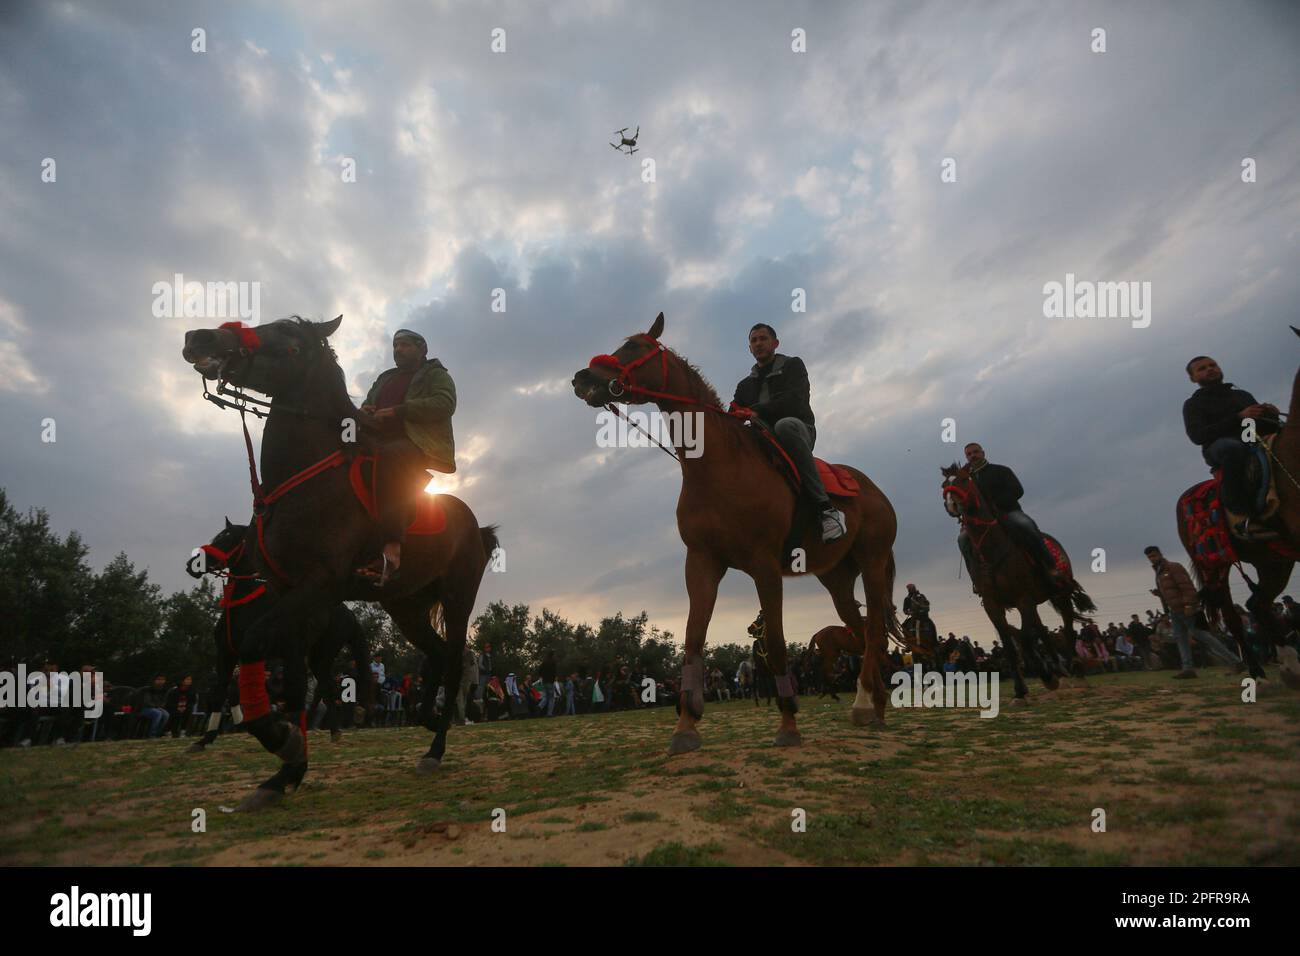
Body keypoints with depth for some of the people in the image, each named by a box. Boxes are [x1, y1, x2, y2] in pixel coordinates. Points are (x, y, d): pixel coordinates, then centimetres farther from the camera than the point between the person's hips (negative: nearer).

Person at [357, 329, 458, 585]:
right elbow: (367, 407, 34)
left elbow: (445, 404, -7)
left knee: (391, 457, -39)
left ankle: (392, 547, -49)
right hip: (380, 443, 7)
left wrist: (397, 411, -14)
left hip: (419, 446, -7)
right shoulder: (385, 379, 32)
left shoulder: (436, 375, 12)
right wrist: (364, 413, 6)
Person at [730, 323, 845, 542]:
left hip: (799, 431, -5)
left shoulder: (792, 365, 13)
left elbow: (795, 399, -7)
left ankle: (826, 507, -40)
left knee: (785, 425, -40)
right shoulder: (746, 384, 26)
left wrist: (757, 411, -21)